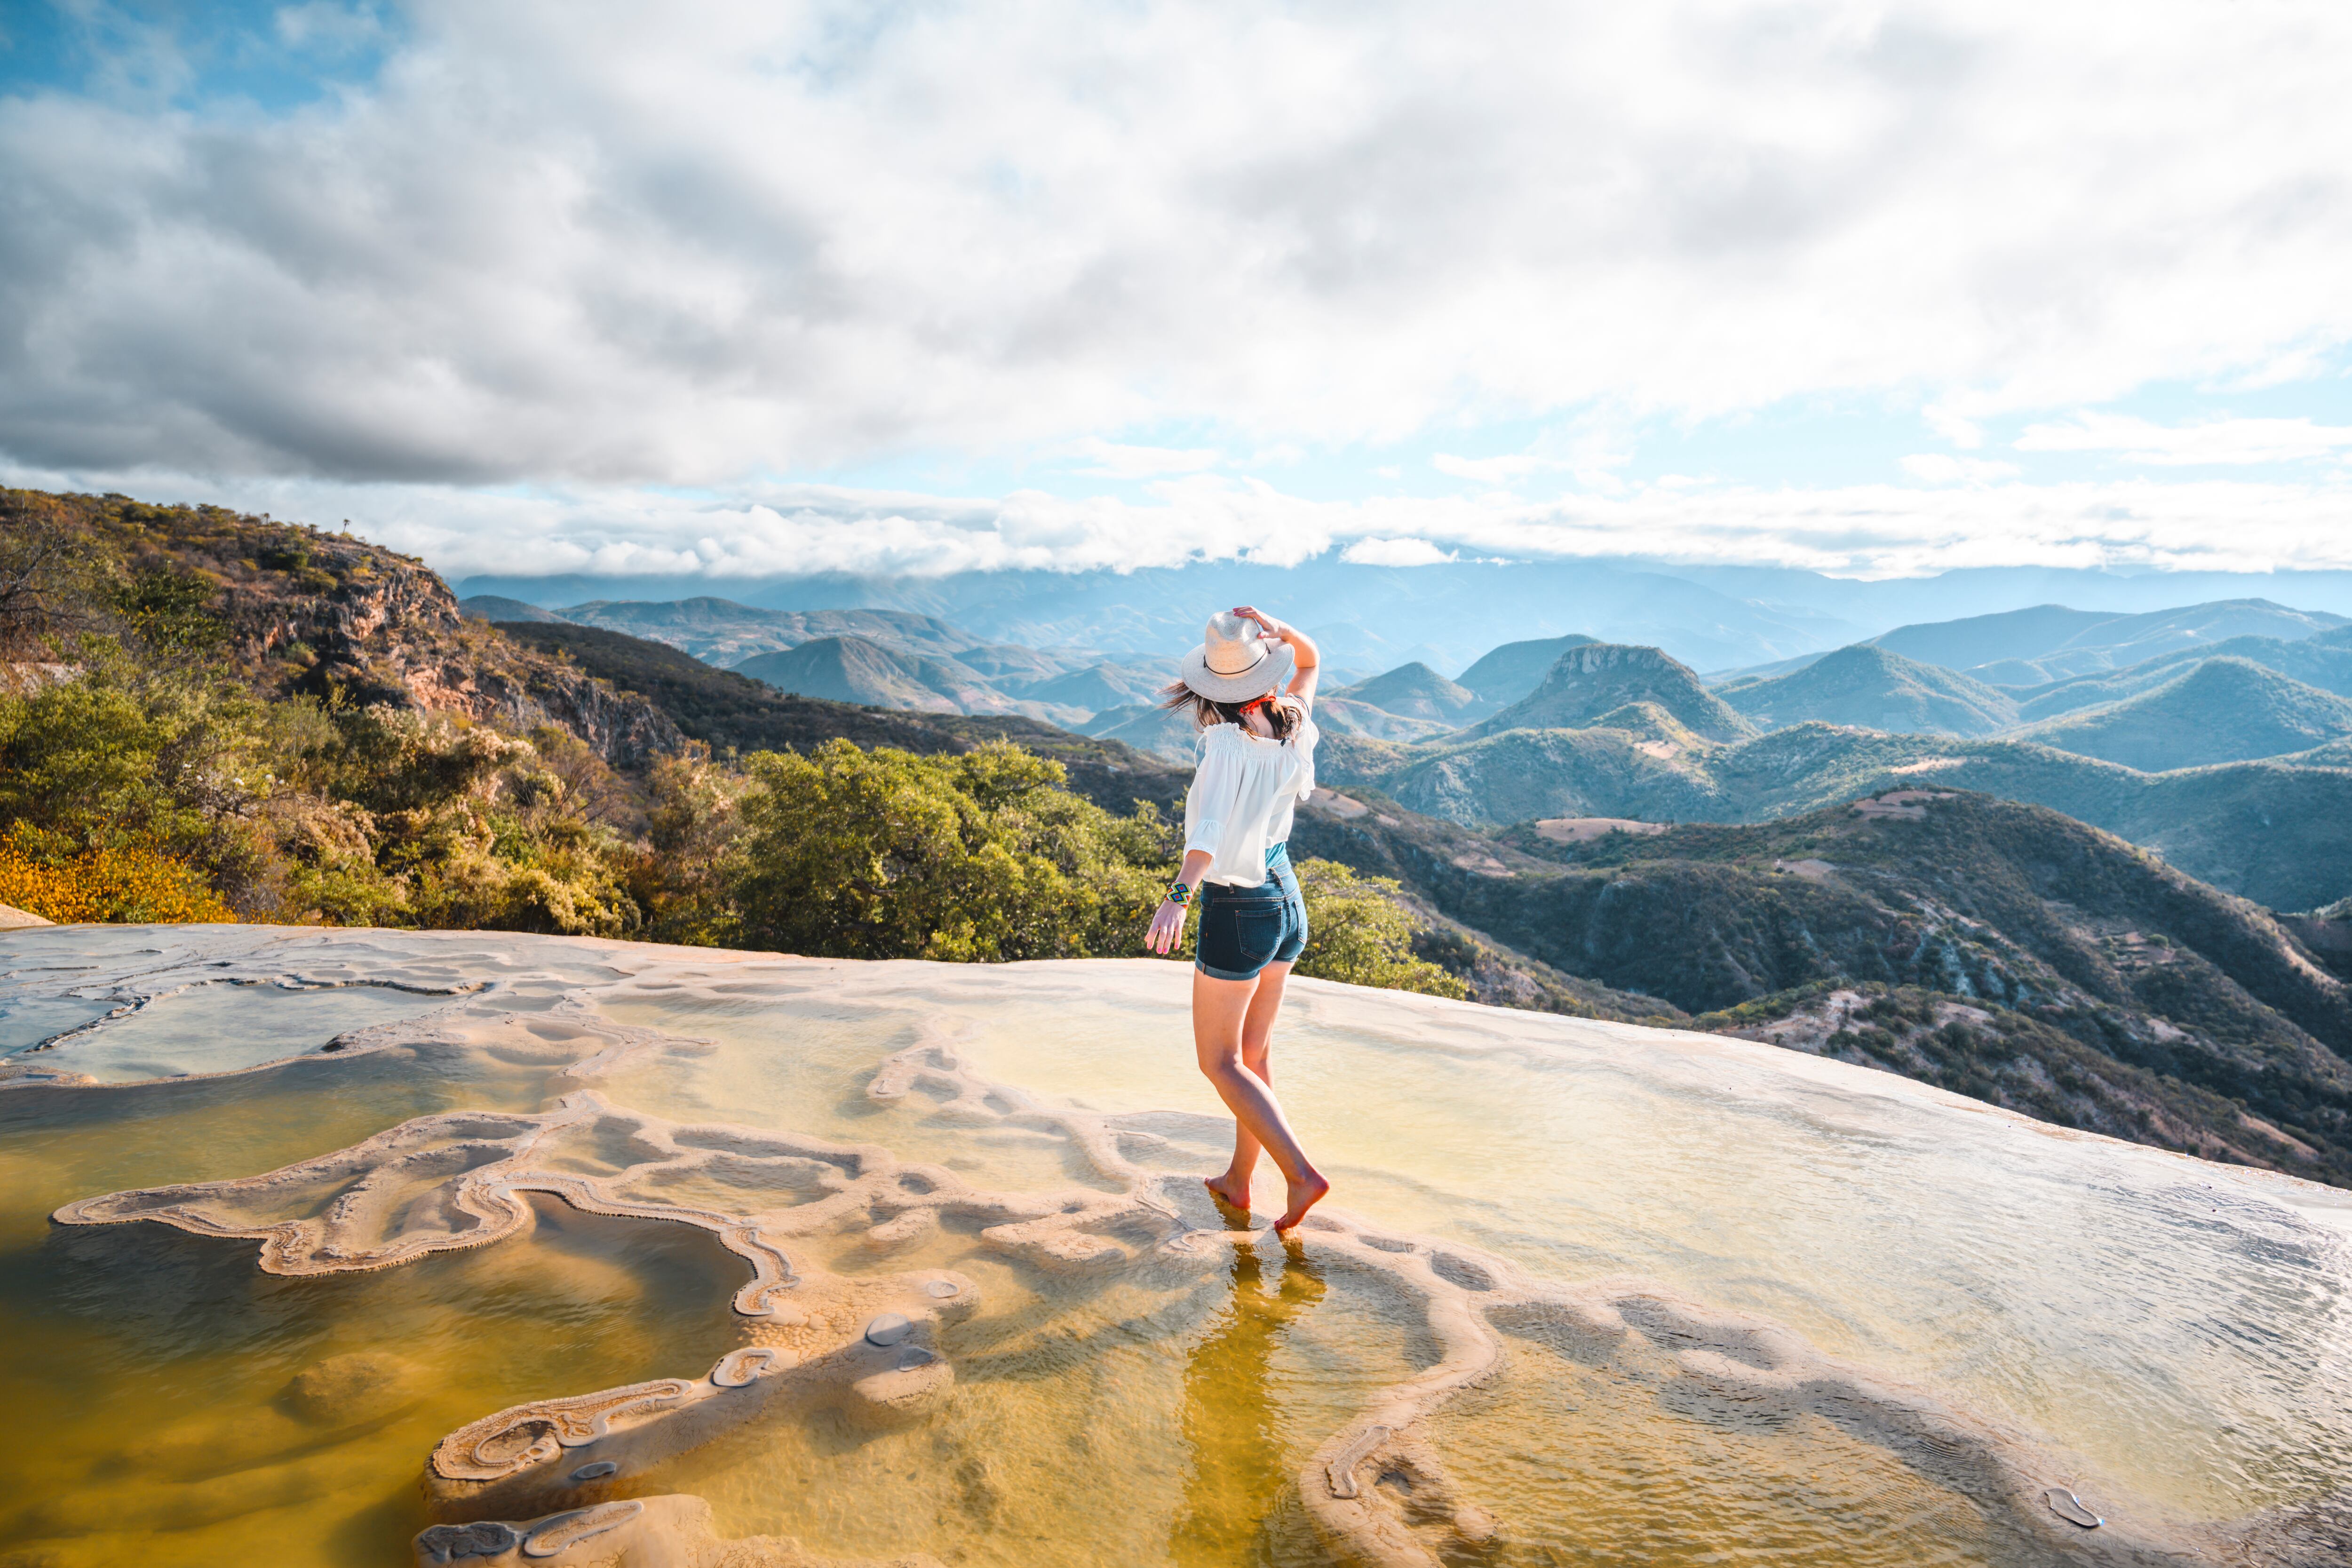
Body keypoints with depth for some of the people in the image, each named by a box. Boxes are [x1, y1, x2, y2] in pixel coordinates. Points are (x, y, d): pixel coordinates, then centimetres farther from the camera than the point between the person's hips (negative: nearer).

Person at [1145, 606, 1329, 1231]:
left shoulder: (1228, 743, -21)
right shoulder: (1294, 730, -3)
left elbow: (1212, 827, -39)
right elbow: (1310, 659, 16)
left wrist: (1179, 895, -51)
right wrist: (1277, 629, -5)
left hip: (1236, 916, -7)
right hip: (1287, 903, 7)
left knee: (1219, 1062, 9)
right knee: (1255, 1050, 20)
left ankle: (1301, 1172, -2)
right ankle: (1239, 1180, 32)